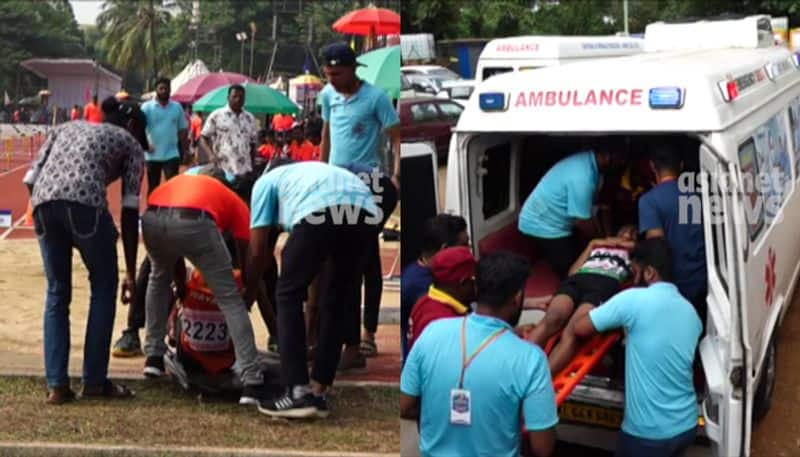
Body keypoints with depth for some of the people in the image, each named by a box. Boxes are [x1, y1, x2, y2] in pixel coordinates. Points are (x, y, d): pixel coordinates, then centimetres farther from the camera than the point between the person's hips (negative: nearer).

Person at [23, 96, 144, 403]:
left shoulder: (66, 127, 36)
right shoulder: (130, 143, 24)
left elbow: (30, 179, 20)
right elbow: (129, 211, 14)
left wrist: (47, 209, 29)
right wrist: (131, 273, 13)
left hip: (43, 201, 4)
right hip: (84, 201, -4)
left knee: (57, 292, 18)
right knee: (104, 287, 15)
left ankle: (56, 385, 14)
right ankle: (94, 381, 16)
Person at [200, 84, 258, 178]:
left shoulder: (250, 118, 14)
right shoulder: (216, 116, 1)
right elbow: (203, 138, 2)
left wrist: (252, 166, 16)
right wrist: (211, 154, -15)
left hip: (244, 171, 4)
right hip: (222, 170, -4)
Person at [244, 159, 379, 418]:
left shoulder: (267, 180, 31)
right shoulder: (315, 171, 45)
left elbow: (258, 251, 25)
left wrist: (248, 294, 39)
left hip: (321, 211, -5)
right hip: (366, 212, 5)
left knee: (289, 296, 11)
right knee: (337, 303, 20)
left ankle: (299, 393, 3)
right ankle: (318, 393, 22)